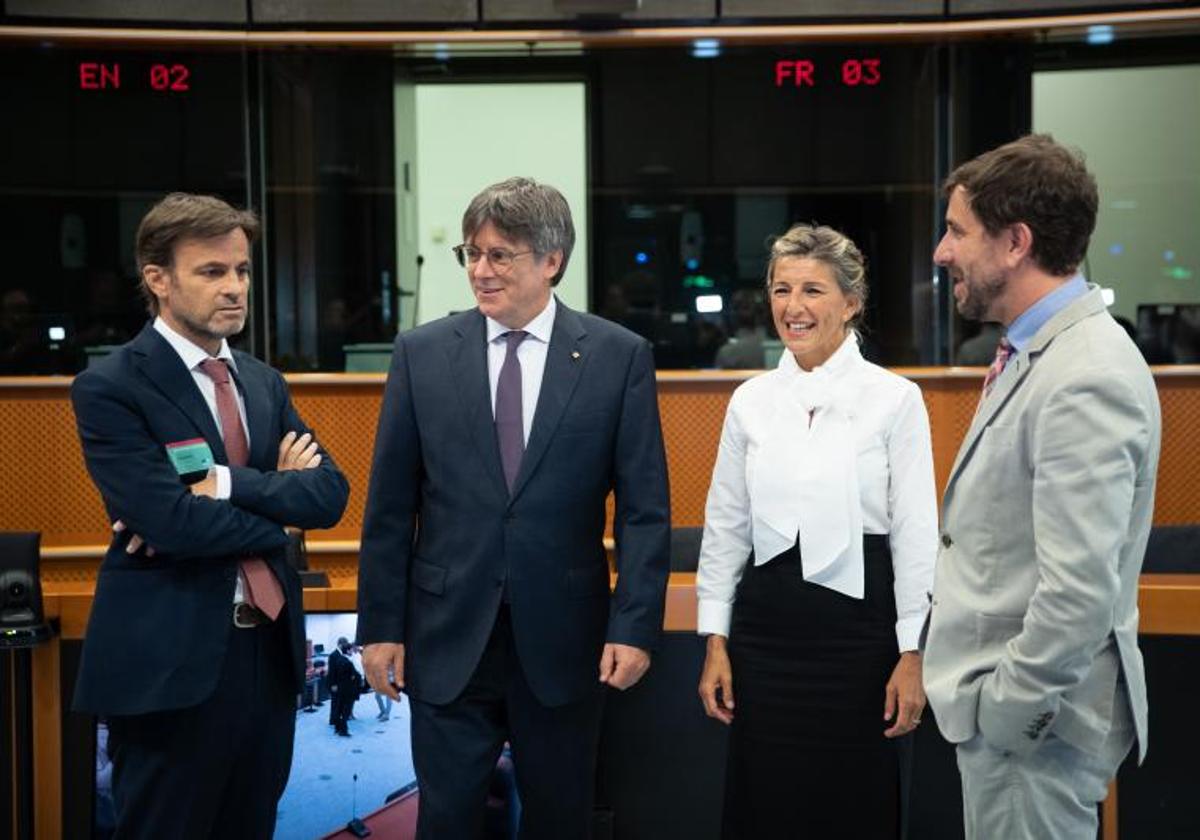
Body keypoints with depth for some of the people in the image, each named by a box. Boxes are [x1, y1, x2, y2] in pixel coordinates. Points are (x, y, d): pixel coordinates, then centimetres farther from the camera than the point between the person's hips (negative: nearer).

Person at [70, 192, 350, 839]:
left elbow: (330, 493, -1)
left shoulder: (263, 382, 12)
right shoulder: (109, 388, -10)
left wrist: (226, 485, -16)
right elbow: (171, 521, -21)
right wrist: (279, 499, -7)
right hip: (171, 662, -6)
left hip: (268, 649, 6)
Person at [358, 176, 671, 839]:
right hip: (448, 639, 1)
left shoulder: (619, 356, -2)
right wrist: (381, 626, 1)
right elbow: (389, 505, 3)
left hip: (563, 640, 0)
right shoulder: (421, 353, 1)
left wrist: (635, 627, -9)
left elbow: (643, 507, -2)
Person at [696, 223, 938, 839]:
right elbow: (724, 528, 10)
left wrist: (913, 653, -7)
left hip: (860, 623, -3)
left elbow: (916, 534, -5)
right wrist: (715, 640, 6)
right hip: (767, 624, 3)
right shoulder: (750, 401, 6)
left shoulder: (895, 398, -4)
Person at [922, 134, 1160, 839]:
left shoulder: (1086, 380, -23)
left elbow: (1080, 591, -27)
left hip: (1029, 721, -9)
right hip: (1006, 698, 9)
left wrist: (1008, 710, -18)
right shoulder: (1040, 352, 8)